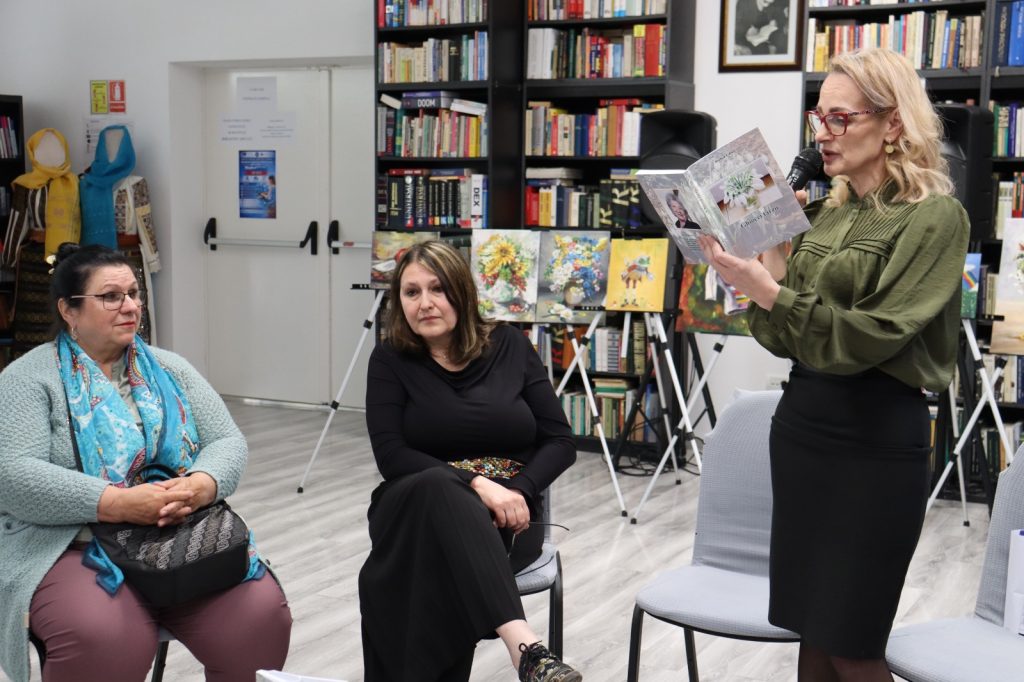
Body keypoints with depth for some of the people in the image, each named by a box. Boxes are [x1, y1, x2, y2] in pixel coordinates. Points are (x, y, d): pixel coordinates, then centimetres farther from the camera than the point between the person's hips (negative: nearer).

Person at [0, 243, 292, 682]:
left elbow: (228, 442, 7)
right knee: (104, 638, -35)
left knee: (261, 613, -21)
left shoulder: (170, 370, 13)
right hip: (72, 548, -4)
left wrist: (200, 487, -17)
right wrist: (119, 503, -24)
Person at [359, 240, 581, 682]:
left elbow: (561, 442, 4)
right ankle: (524, 646, -59)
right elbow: (391, 456, -9)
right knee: (438, 487, -41)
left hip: (506, 516, 2)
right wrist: (475, 484, -23)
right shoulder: (389, 361, 3)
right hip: (417, 508, -1)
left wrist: (518, 491, -16)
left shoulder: (510, 347, 6)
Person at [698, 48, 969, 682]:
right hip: (801, 420, 7)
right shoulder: (827, 213, 11)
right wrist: (764, 266, -5)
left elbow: (867, 337, -18)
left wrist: (767, 289, -23)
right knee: (811, 628, 13)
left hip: (877, 437, -7)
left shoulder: (934, 216, -9)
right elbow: (786, 339, 10)